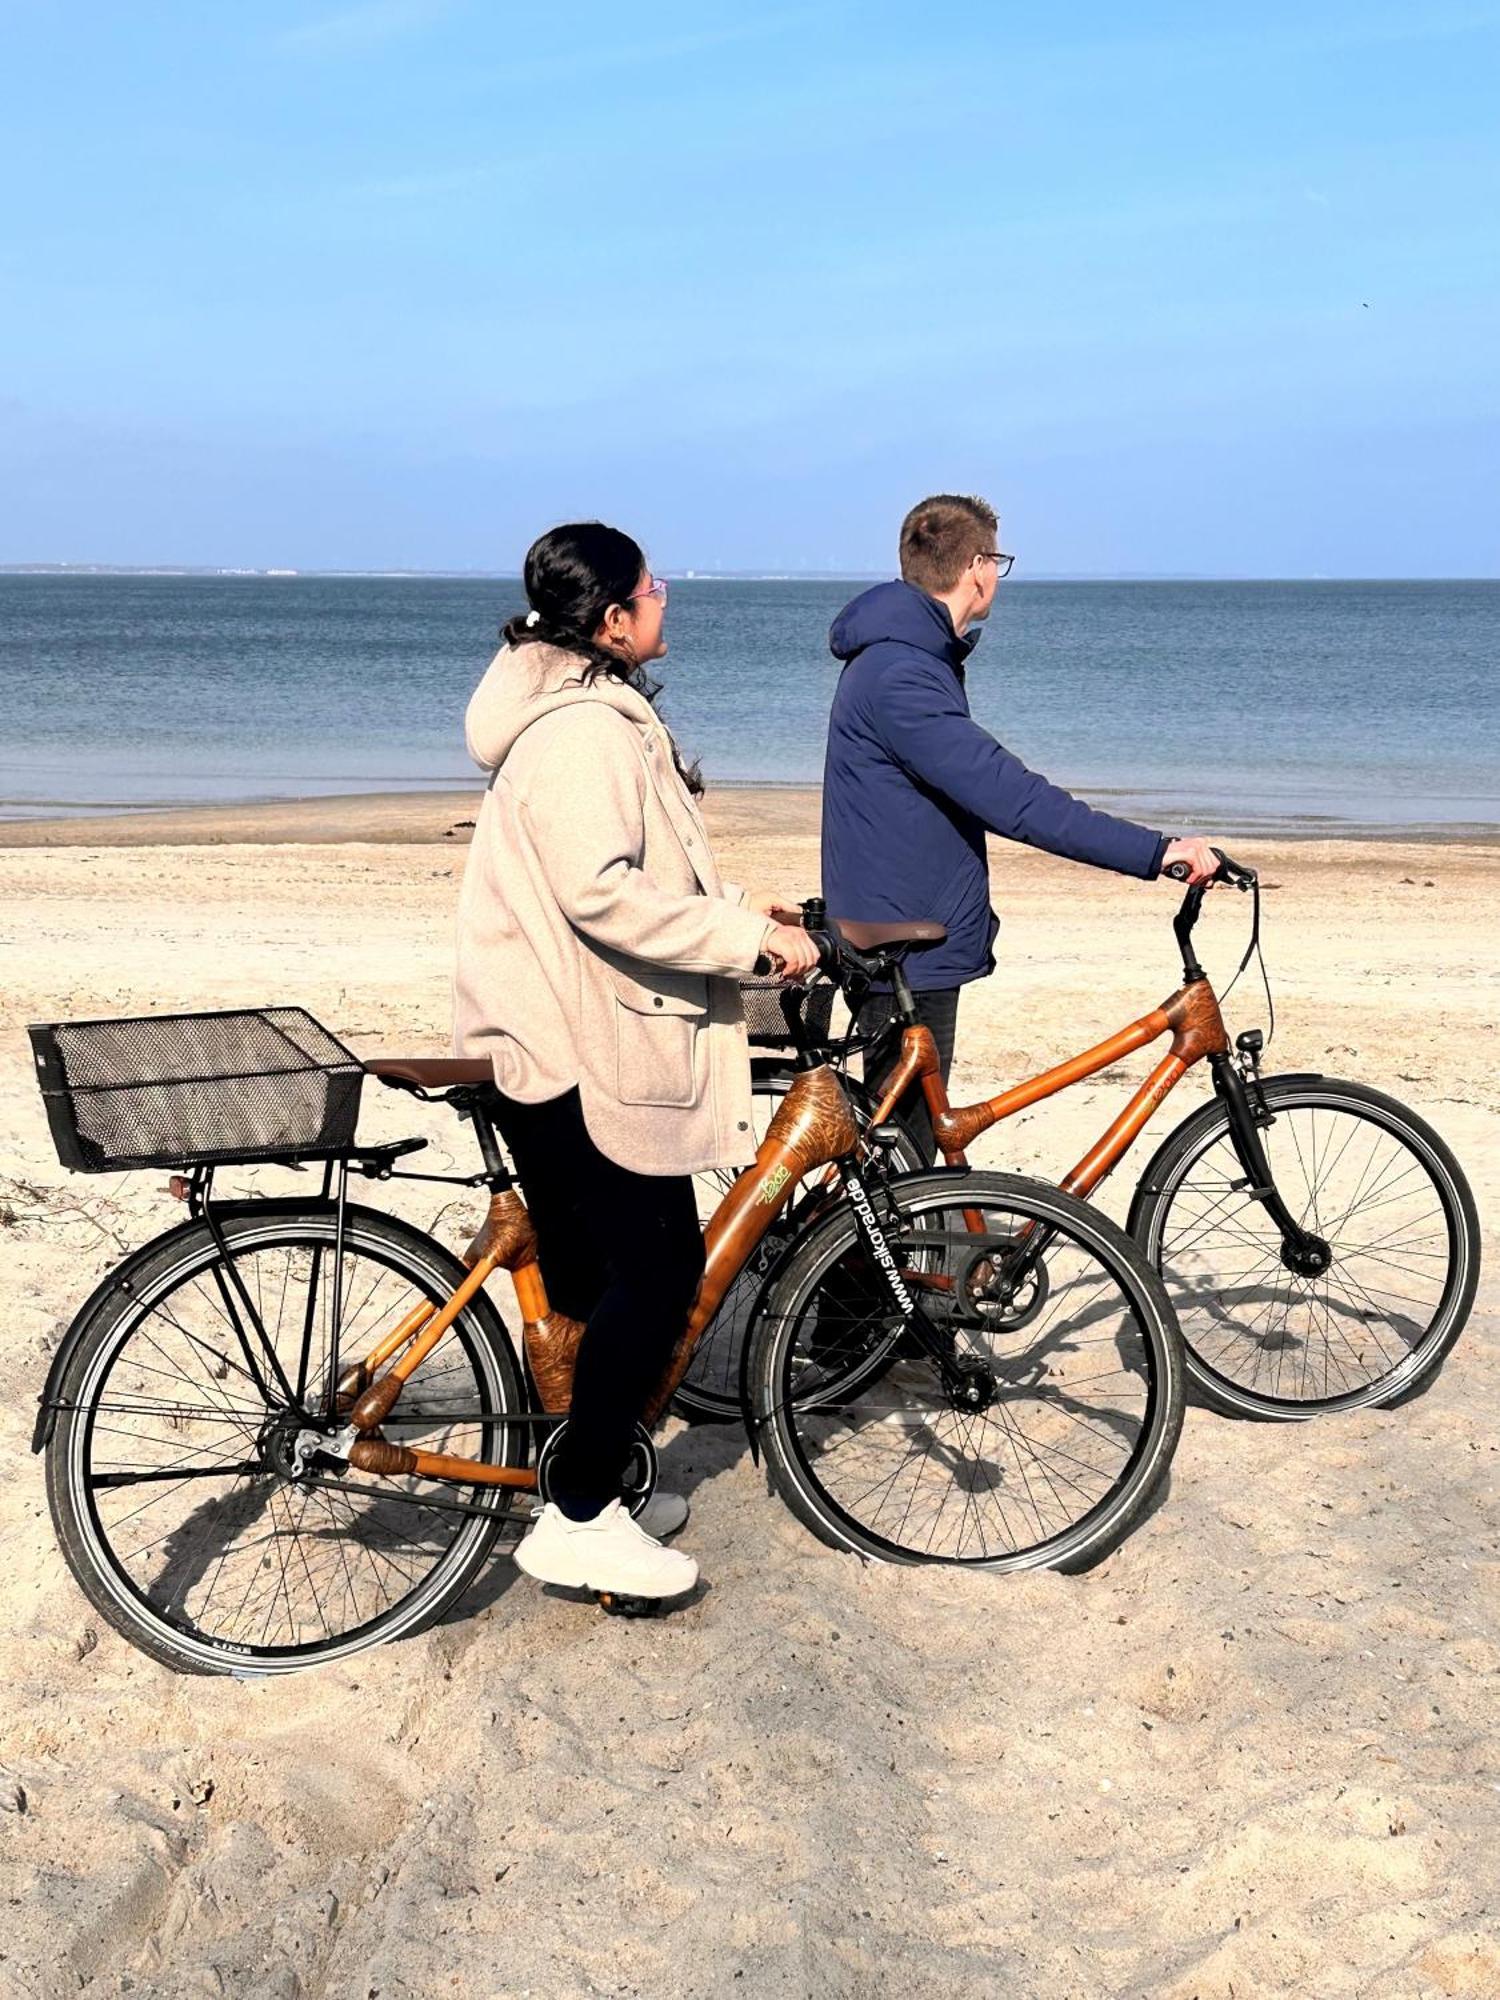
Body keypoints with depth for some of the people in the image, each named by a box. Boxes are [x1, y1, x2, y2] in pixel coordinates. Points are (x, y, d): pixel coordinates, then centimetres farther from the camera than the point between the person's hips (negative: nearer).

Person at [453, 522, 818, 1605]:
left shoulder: (588, 710, 16)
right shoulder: (583, 731, -19)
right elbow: (602, 892, -28)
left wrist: (732, 904, 14)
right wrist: (748, 937, -23)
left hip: (561, 1036, 11)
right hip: (583, 1050, -11)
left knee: (596, 1272, 16)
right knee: (659, 1271, -5)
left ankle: (595, 1482, 27)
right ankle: (579, 1521, 3)